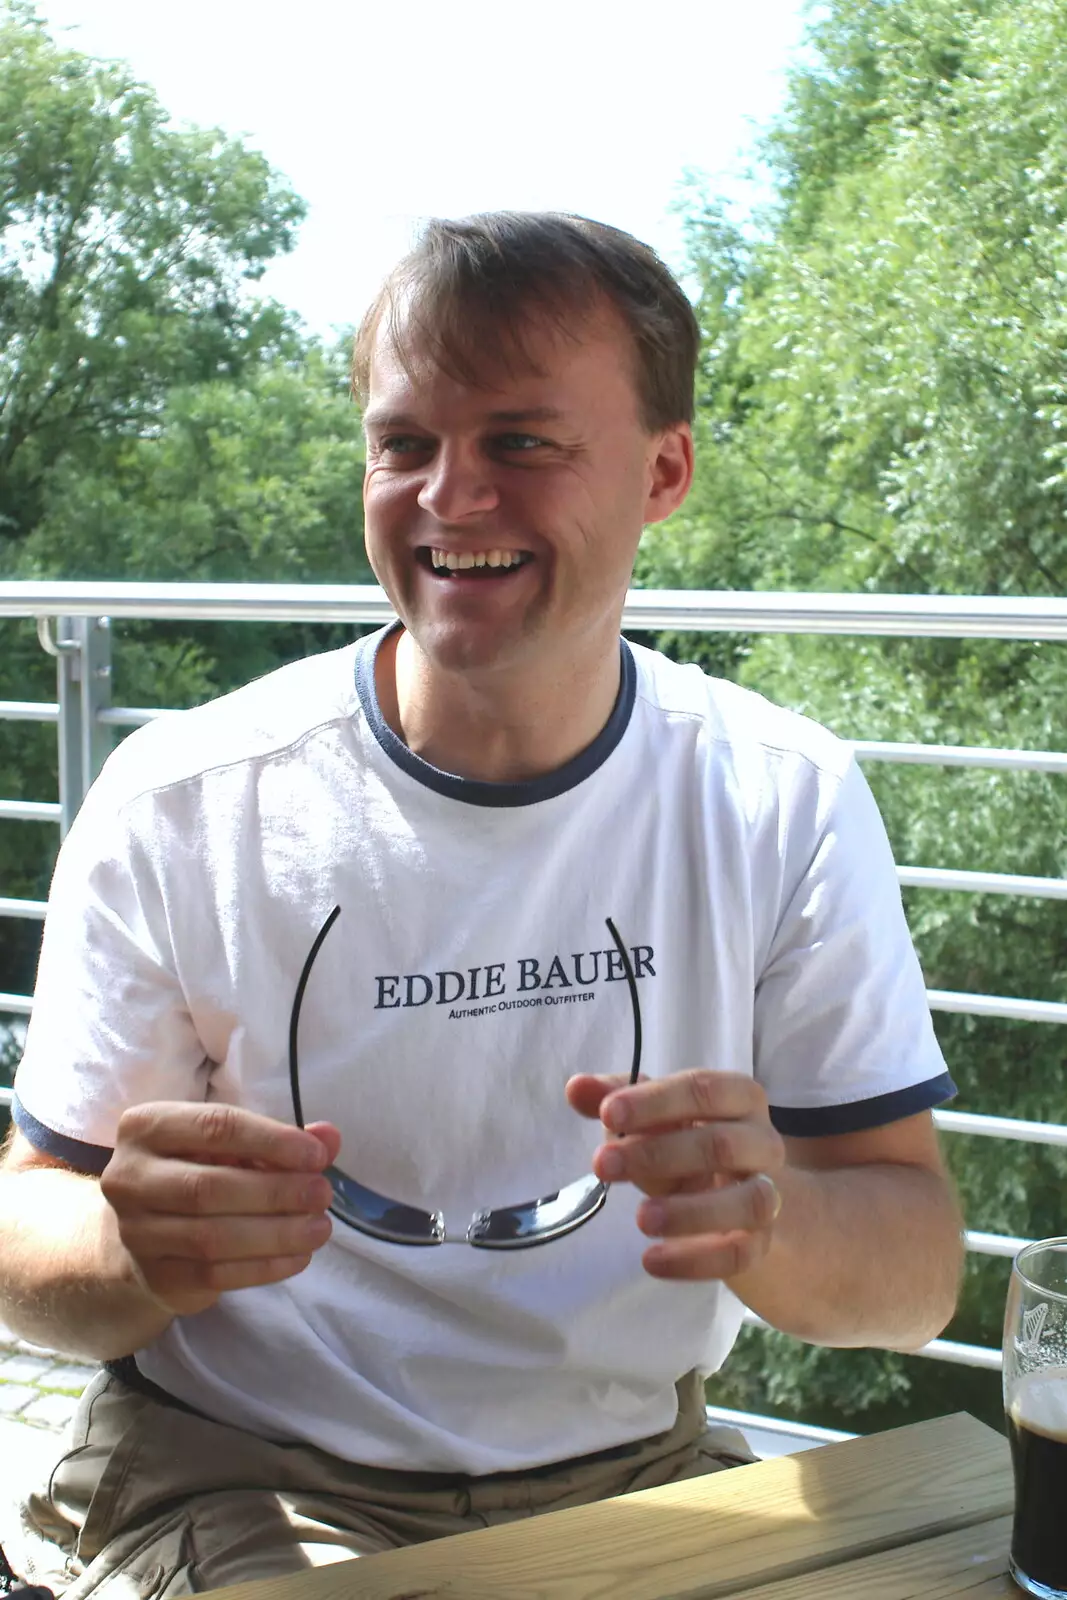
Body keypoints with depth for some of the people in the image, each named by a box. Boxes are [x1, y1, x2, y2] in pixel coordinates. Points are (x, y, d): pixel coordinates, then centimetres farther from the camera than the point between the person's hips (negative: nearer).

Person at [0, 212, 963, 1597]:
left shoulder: (784, 803, -4)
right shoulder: (180, 807, -8)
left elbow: (916, 1277, -4)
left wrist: (766, 1218, -27)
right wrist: (139, 1250, -27)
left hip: (634, 1471, 3)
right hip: (237, 1474, -2)